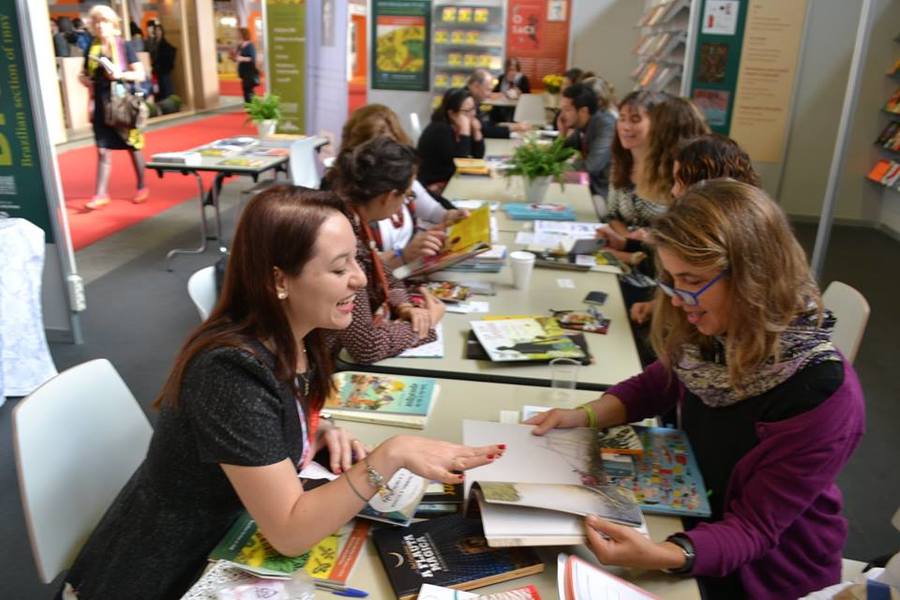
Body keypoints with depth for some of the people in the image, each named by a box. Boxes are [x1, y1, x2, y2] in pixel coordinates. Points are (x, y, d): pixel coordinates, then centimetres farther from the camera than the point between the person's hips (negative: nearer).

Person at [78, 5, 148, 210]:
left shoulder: (124, 46, -3)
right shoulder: (92, 49, 7)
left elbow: (141, 75, -7)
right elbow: (86, 75, 19)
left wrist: (121, 74, -23)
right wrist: (84, 79, -3)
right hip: (101, 105, 3)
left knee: (133, 148, 8)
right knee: (103, 151, 1)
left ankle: (142, 187, 23)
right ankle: (101, 194, 3)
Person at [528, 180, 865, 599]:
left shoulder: (823, 396, -30)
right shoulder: (713, 334, -13)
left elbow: (753, 529, -24)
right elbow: (659, 384, 7)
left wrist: (663, 557, -42)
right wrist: (585, 416, -10)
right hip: (698, 513, 5)